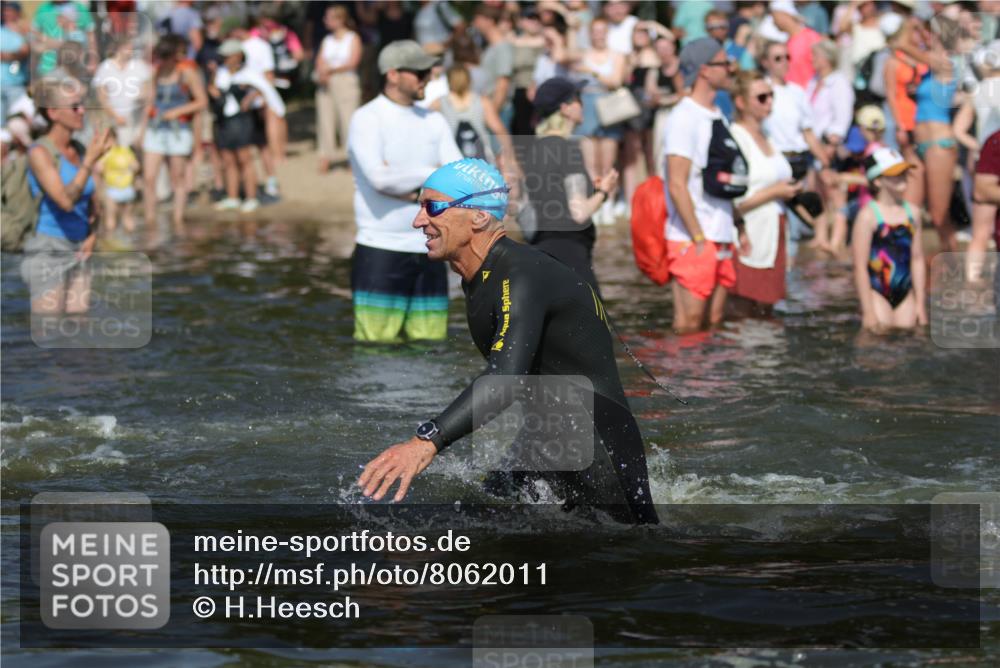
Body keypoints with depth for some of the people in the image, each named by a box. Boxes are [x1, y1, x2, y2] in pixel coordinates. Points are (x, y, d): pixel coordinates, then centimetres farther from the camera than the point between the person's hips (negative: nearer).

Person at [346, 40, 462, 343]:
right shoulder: (367, 119, -4)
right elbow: (379, 177, -19)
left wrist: (412, 190, -12)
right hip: (381, 252, -6)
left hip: (428, 251, 6)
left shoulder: (434, 122, 14)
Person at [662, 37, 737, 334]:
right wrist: (699, 239, -17)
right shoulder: (683, 118, -11)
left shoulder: (717, 116, 15)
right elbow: (677, 186, -16)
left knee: (715, 321, 9)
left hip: (721, 240, 8)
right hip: (692, 242, -8)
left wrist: (736, 229, 14)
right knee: (689, 325, -7)